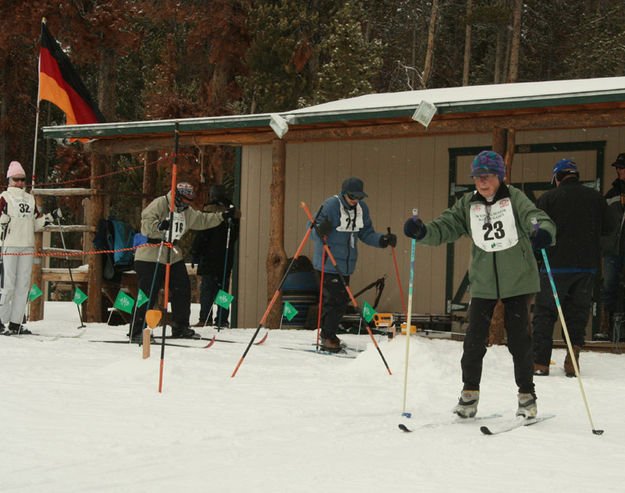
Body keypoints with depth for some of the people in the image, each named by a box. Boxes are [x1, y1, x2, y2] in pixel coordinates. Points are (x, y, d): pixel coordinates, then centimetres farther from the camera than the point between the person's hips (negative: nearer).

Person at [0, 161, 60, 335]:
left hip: (27, 246, 5)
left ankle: (16, 322, 5)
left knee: (24, 285, 2)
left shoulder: (29, 198, 19)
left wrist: (51, 217, 9)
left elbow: (36, 224, 22)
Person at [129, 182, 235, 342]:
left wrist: (221, 216, 19)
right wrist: (159, 225, -40)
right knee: (147, 294, -10)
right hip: (151, 257, -8)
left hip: (173, 256, 8)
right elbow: (146, 225, -21)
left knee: (182, 290, 8)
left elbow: (202, 220, 27)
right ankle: (137, 331, -5)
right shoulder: (159, 204, -13)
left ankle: (180, 327, 22)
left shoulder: (187, 212, 14)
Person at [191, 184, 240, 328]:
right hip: (227, 257, 5)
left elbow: (202, 234, -10)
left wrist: (195, 253, -5)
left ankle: (205, 319, -10)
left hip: (210, 257, -5)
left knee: (207, 287, -4)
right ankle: (222, 320, 8)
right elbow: (236, 235, 16)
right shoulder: (232, 212, 10)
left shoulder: (209, 210, -8)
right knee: (223, 287, 10)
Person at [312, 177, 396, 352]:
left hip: (346, 264, 7)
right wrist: (321, 230, -39)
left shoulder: (362, 208, 7)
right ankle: (327, 337, -2)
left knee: (342, 299, 10)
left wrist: (382, 240, -3)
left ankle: (328, 334, 24)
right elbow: (312, 231, -16)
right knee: (334, 298, -12)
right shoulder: (330, 205, -15)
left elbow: (366, 234, 14)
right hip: (328, 263, -7)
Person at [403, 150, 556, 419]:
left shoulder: (514, 198, -6)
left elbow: (535, 217, -20)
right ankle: (469, 392, 15)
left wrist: (543, 231, -43)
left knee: (519, 339, 3)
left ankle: (526, 395, 18)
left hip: (517, 281, -2)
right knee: (474, 339, 0)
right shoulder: (467, 205, 3)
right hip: (483, 283, 2)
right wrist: (422, 232, -23)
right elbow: (445, 227, -2)